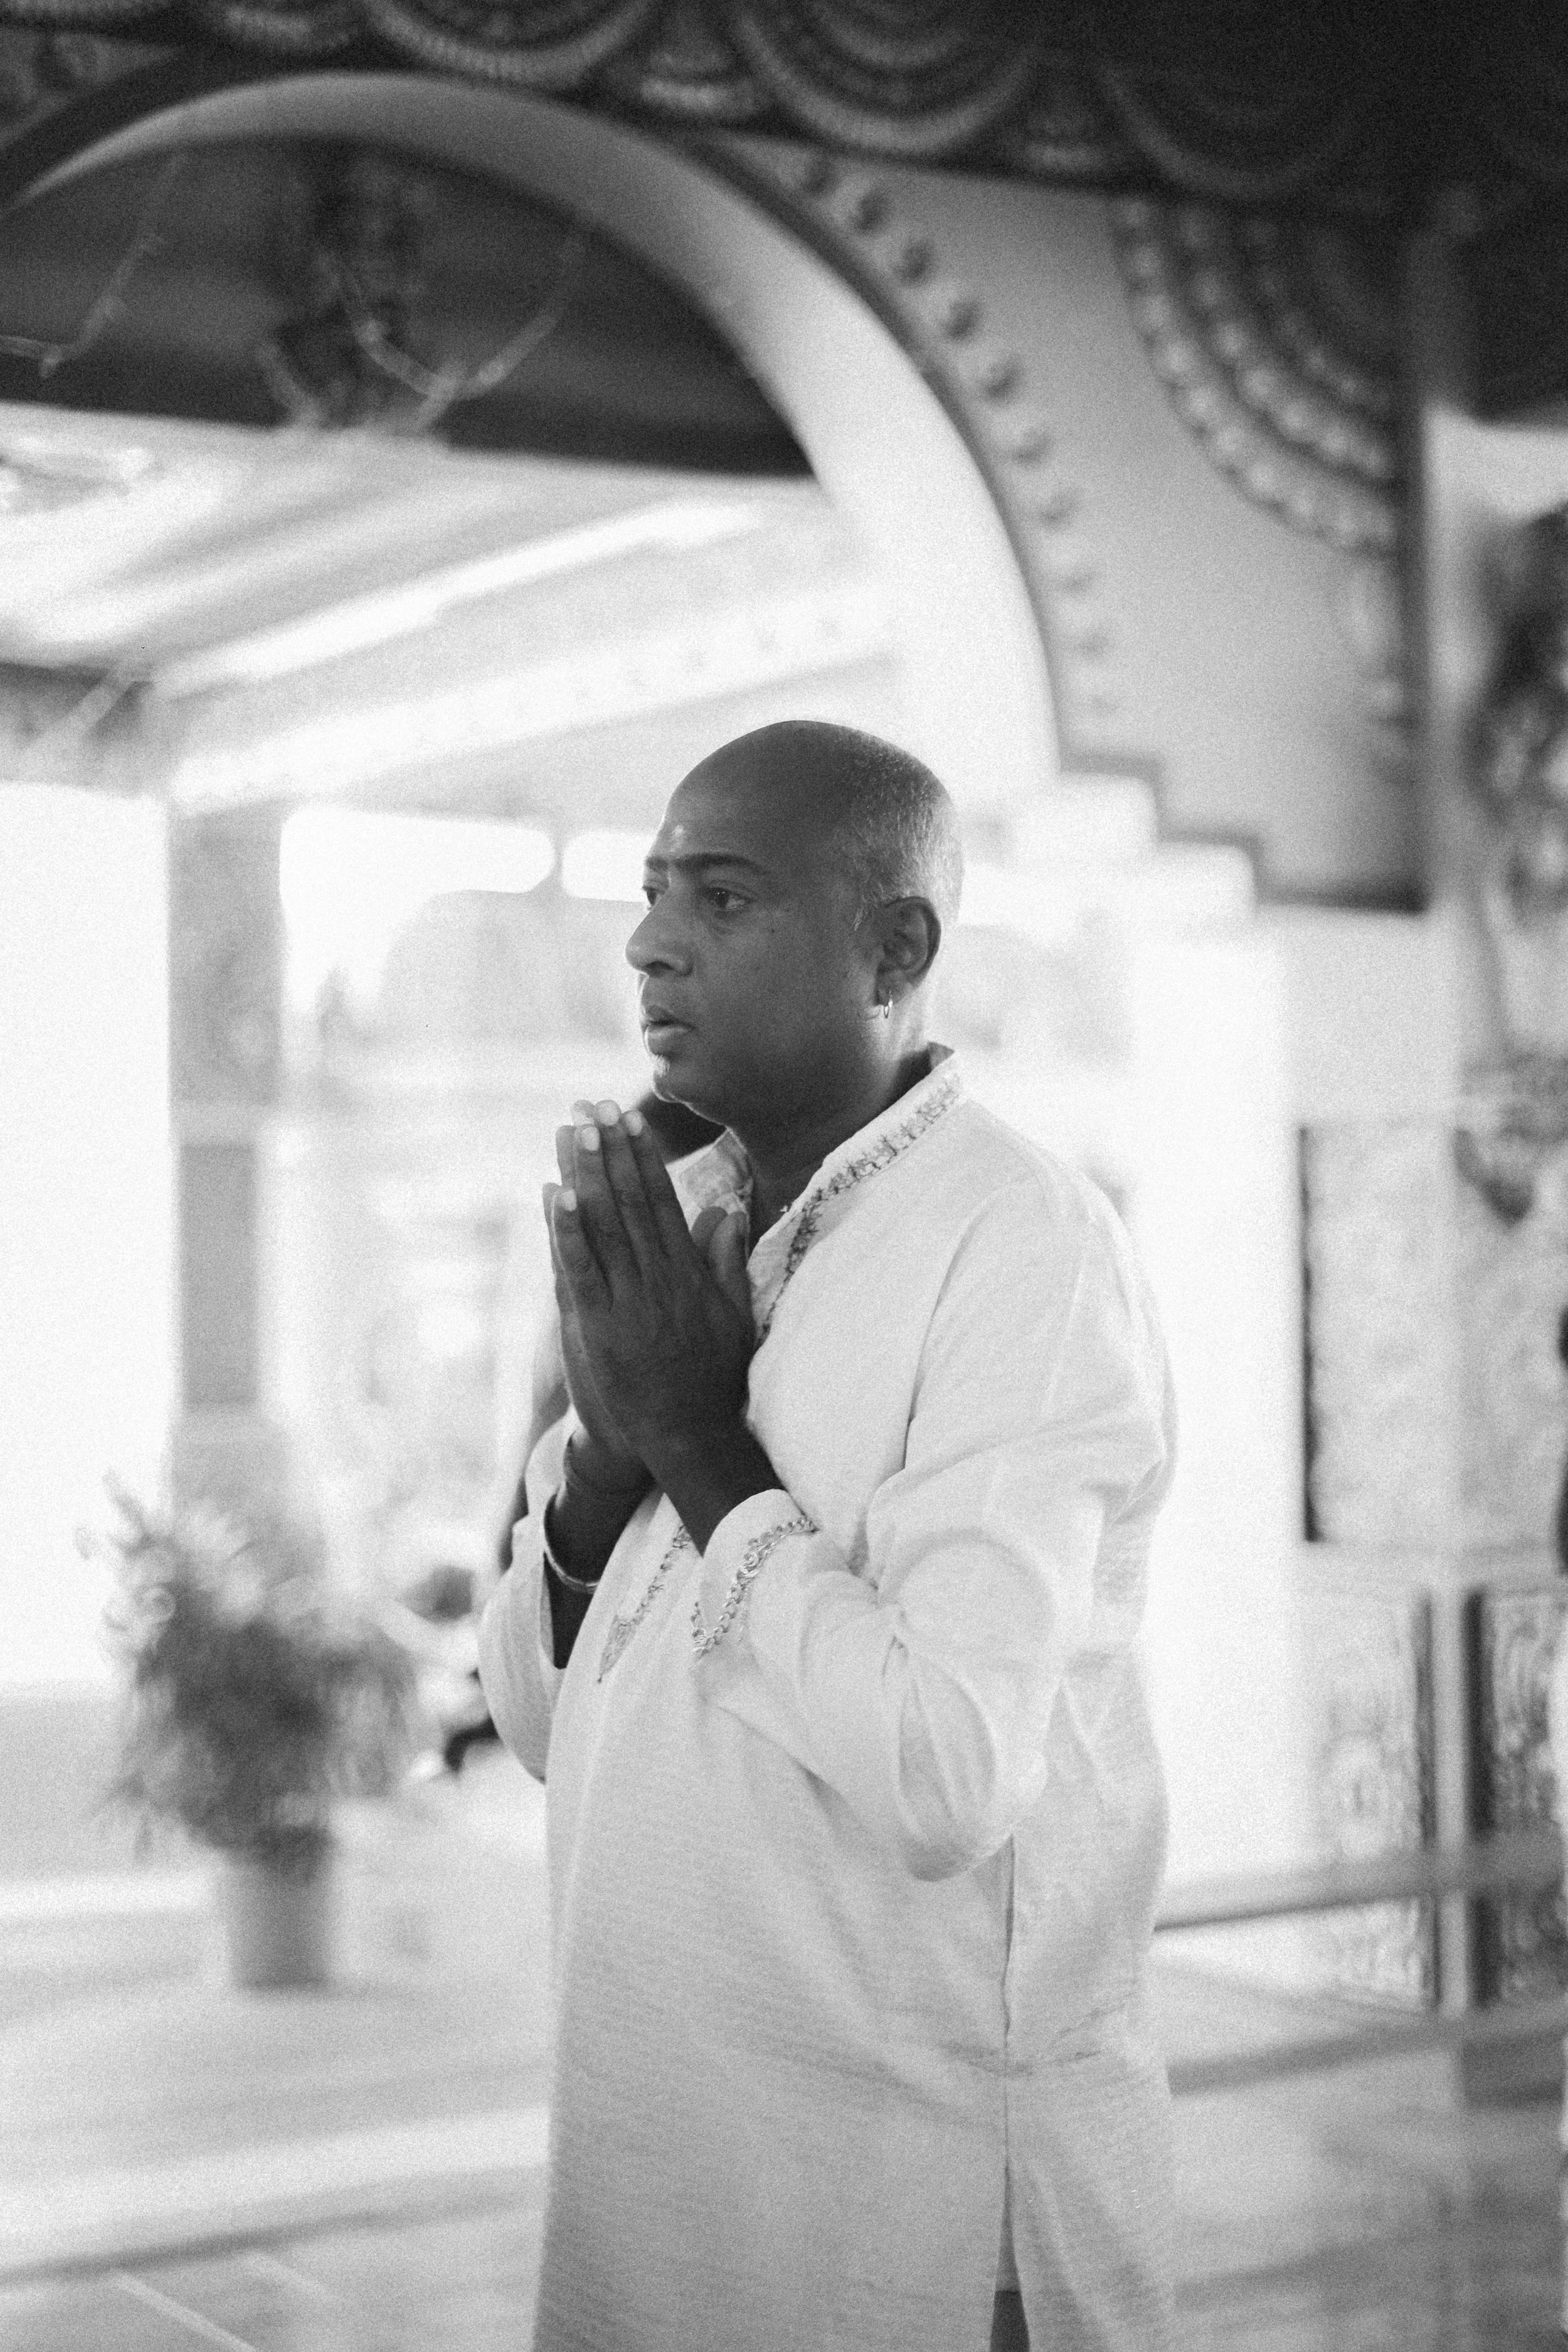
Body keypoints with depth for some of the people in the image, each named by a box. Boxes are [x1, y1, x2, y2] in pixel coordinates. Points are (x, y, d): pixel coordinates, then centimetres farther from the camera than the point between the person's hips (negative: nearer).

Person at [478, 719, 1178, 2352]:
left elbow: (950, 1778, -24)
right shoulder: (670, 1230, 5)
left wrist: (703, 1441, -17)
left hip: (917, 2177, -6)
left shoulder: (1023, 1252, -15)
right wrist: (609, 1444, -11)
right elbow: (542, 1721, 6)